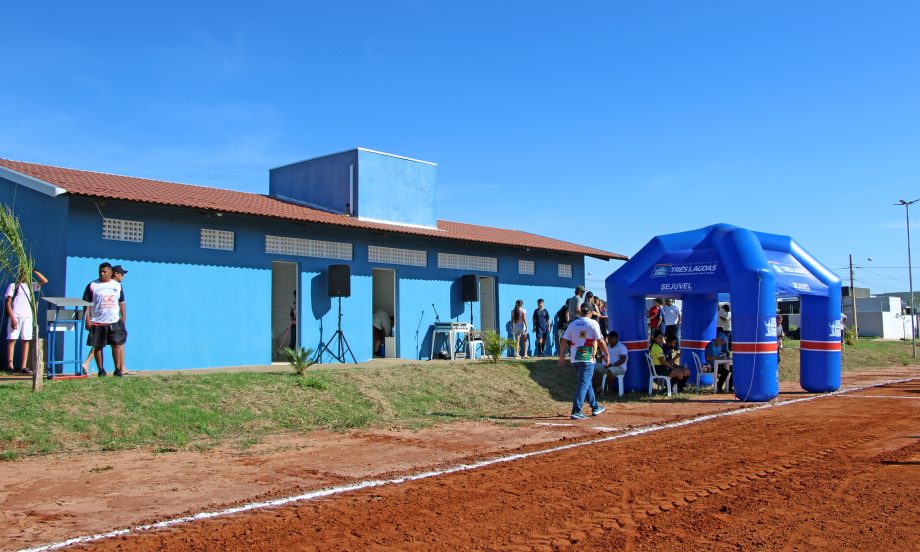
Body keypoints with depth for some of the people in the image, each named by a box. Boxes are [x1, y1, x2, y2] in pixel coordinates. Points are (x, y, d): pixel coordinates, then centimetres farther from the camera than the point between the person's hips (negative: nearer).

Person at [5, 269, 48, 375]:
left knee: (26, 341, 0)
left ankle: (23, 367, 0)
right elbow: (8, 303, -1)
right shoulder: (13, 286, 6)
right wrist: (12, 318, -11)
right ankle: (10, 365, -7)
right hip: (15, 316, -4)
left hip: (28, 317, 4)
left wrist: (34, 271, 7)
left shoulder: (30, 286, 18)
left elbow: (44, 281, 11)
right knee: (12, 339, -7)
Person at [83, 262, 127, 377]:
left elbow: (122, 303, 15)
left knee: (117, 345, -3)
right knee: (97, 347, 4)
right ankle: (101, 370, 14)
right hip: (97, 322, -1)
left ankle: (118, 369, 3)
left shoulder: (117, 285, 11)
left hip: (114, 322, 1)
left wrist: (123, 318, 8)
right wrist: (87, 319, -10)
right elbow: (86, 303, -2)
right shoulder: (92, 286, 1)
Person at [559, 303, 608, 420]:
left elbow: (564, 340, 7)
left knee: (586, 382, 20)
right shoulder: (593, 323, -4)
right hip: (587, 358, -6)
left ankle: (595, 407, 31)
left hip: (575, 359, 6)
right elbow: (600, 341, -8)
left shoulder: (572, 324, 10)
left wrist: (562, 355, 12)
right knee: (584, 384, -7)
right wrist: (607, 354, 1)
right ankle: (576, 412, -15)